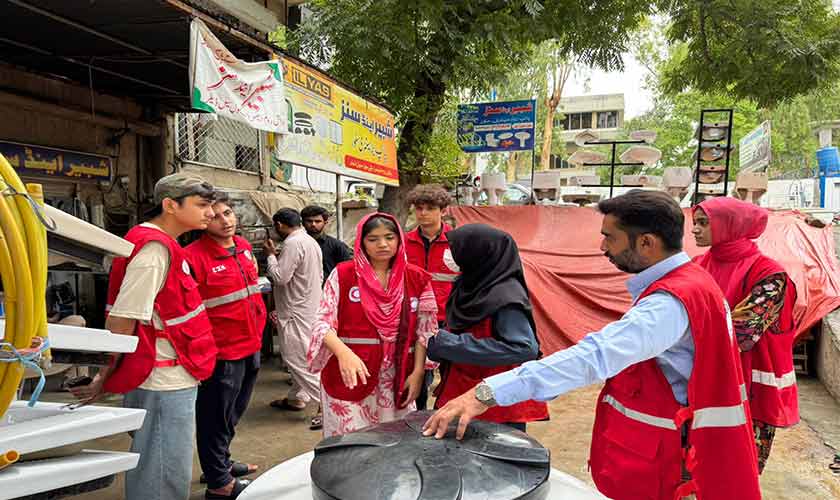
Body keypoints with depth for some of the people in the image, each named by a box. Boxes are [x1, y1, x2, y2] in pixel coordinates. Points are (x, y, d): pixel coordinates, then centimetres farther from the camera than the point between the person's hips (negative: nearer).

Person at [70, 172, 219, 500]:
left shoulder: (162, 244, 11)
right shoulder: (155, 248, -21)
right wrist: (107, 379, -12)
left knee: (157, 468, 22)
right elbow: (122, 319, -22)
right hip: (163, 384, -10)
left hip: (172, 379, 10)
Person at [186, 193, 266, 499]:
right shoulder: (194, 257, -19)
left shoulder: (243, 247, 6)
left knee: (233, 413, 24)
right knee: (217, 418, 10)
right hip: (222, 354, -8)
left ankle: (221, 462, 45)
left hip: (251, 347, 8)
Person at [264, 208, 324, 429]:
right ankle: (296, 397, 30)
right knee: (296, 355, 19)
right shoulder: (311, 242, 12)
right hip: (308, 306, 10)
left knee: (297, 358, -7)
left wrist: (271, 254, -9)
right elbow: (320, 276, 18)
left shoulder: (293, 244, -18)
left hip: (296, 311, -10)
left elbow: (280, 277, -21)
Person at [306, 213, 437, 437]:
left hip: (397, 377, 2)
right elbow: (323, 322, -9)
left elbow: (425, 330, 6)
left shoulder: (416, 278, 3)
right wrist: (343, 352, -27)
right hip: (349, 375, -2)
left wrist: (417, 372, -2)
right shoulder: (342, 274, -4)